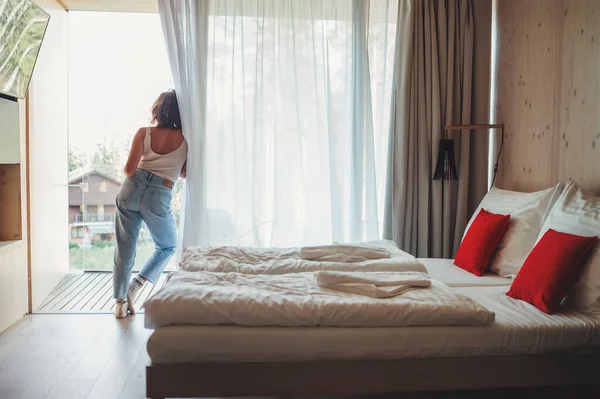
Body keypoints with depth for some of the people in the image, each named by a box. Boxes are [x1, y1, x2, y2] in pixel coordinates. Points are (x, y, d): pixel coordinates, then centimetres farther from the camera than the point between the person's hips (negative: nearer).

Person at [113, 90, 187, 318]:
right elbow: (184, 174, 8)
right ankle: (135, 286, 8)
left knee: (124, 249, 12)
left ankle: (120, 302, 14)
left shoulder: (144, 133, 1)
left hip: (131, 190, 1)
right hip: (159, 198, -1)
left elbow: (129, 170, -4)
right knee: (168, 247, 22)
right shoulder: (185, 139, 2)